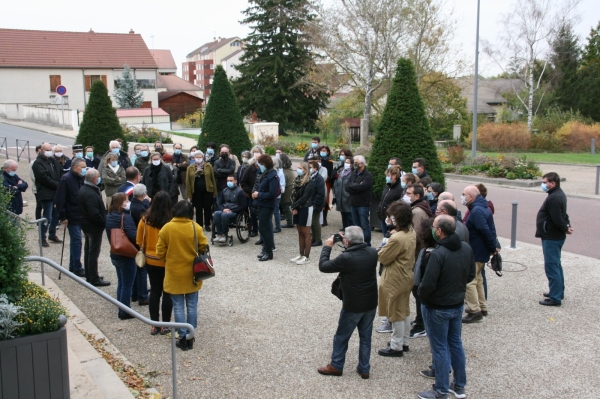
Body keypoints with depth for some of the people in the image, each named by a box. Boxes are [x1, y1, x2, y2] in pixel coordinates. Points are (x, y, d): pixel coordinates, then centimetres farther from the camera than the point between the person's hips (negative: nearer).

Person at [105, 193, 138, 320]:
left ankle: (121, 310, 28)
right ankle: (125, 312, 12)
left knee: (121, 283, 20)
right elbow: (133, 236, -30)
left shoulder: (109, 216, 4)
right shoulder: (125, 217, -23)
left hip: (115, 255, 8)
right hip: (127, 256, -8)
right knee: (127, 285, 4)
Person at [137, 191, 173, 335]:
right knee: (167, 293, 10)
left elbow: (139, 241, 3)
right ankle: (165, 325, 17)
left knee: (154, 292, 14)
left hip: (151, 261, 4)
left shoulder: (145, 219, -8)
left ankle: (154, 325, 19)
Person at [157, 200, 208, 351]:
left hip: (174, 274, -1)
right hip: (192, 273, 1)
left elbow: (160, 252, -5)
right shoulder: (196, 228, -10)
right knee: (192, 306, 12)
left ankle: (183, 337, 11)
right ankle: (190, 337, 18)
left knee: (178, 307, 8)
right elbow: (204, 248, -3)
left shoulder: (166, 228, -10)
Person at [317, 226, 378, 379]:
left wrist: (327, 247, -2)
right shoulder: (373, 253, -8)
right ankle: (364, 369, 26)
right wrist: (348, 246, 10)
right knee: (365, 337, 18)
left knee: (341, 337, 14)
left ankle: (336, 366, 27)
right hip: (370, 304, 5)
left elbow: (323, 266, -14)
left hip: (352, 306, -5)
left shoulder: (346, 258, -26)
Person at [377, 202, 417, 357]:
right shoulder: (411, 232, 0)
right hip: (407, 276, 9)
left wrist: (382, 250, 0)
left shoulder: (397, 238, -29)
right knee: (404, 311, 20)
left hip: (395, 280, -9)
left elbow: (383, 258, -18)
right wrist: (388, 248, -1)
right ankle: (404, 342, 34)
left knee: (396, 313, 5)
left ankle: (396, 347, 17)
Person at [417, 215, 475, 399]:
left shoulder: (438, 254, -28)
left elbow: (428, 285, -26)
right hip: (458, 304, 7)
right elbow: (471, 275, 7)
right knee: (456, 343, 20)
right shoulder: (467, 248, -5)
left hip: (438, 308, -7)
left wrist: (421, 294, -6)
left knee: (440, 348, 6)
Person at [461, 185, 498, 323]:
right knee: (477, 280, 21)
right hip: (481, 251, 11)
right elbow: (491, 228, 13)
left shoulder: (477, 211, -23)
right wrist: (493, 246, 10)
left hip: (475, 253, -11)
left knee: (470, 281, -5)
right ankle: (482, 307, 30)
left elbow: (486, 231, -26)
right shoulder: (484, 208, 11)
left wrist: (492, 247, -16)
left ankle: (475, 311, -2)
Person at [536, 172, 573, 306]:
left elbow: (558, 219, -25)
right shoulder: (559, 194, 11)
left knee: (551, 267, -5)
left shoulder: (554, 198, -24)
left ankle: (555, 298, -1)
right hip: (556, 237, 11)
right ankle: (559, 292, 32)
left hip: (551, 238, -11)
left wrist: (565, 229, -9)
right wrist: (567, 226, 3)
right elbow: (563, 215, 17)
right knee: (556, 265, 20)